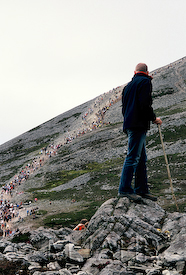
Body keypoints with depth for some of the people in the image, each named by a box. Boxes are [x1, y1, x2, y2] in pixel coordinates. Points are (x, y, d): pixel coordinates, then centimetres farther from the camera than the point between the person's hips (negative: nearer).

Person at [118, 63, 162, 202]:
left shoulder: (129, 85, 21)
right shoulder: (145, 81, -4)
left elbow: (124, 107, 22)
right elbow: (145, 104, -16)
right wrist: (154, 118, -4)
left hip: (129, 124, 9)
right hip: (138, 125, -9)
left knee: (141, 158, 12)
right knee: (133, 157, -10)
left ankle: (142, 189, 14)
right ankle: (125, 189, -11)